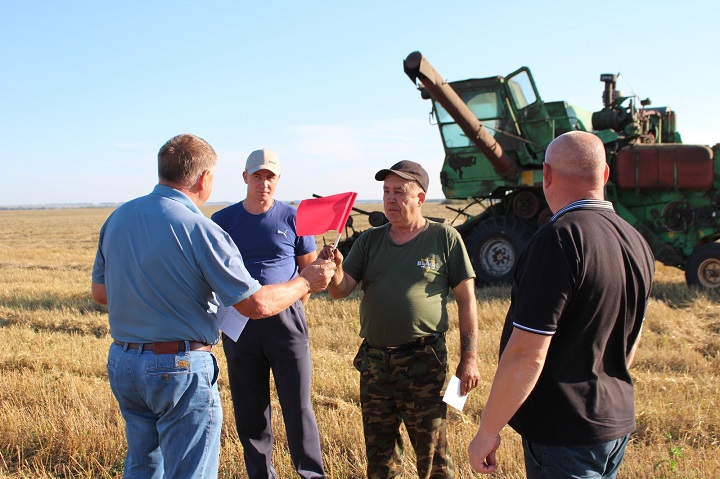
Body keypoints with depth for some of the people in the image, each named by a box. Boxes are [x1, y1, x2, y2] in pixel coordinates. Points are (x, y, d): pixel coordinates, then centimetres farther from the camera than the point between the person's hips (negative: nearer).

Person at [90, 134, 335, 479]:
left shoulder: (117, 218, 2)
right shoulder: (200, 230, -18)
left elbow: (100, 293, 12)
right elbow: (256, 305, -18)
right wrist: (306, 282, -2)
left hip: (121, 361, 7)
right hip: (180, 368, -7)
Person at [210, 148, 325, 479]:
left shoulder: (292, 217, 3)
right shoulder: (223, 220, 6)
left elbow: (310, 268, 9)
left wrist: (292, 304, -1)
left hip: (286, 321, -2)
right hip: (239, 324, 2)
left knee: (298, 406, 0)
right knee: (249, 411, 9)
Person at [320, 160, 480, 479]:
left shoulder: (444, 238, -3)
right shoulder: (369, 241, 8)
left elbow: (466, 300, -2)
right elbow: (340, 290, 1)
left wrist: (469, 358, -7)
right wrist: (334, 270, -22)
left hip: (424, 363, -4)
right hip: (374, 362, 4)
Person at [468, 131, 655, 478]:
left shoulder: (559, 240, -23)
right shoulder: (636, 242, 3)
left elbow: (527, 356, -26)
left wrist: (487, 431, -16)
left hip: (563, 435, -8)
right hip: (617, 425, 8)